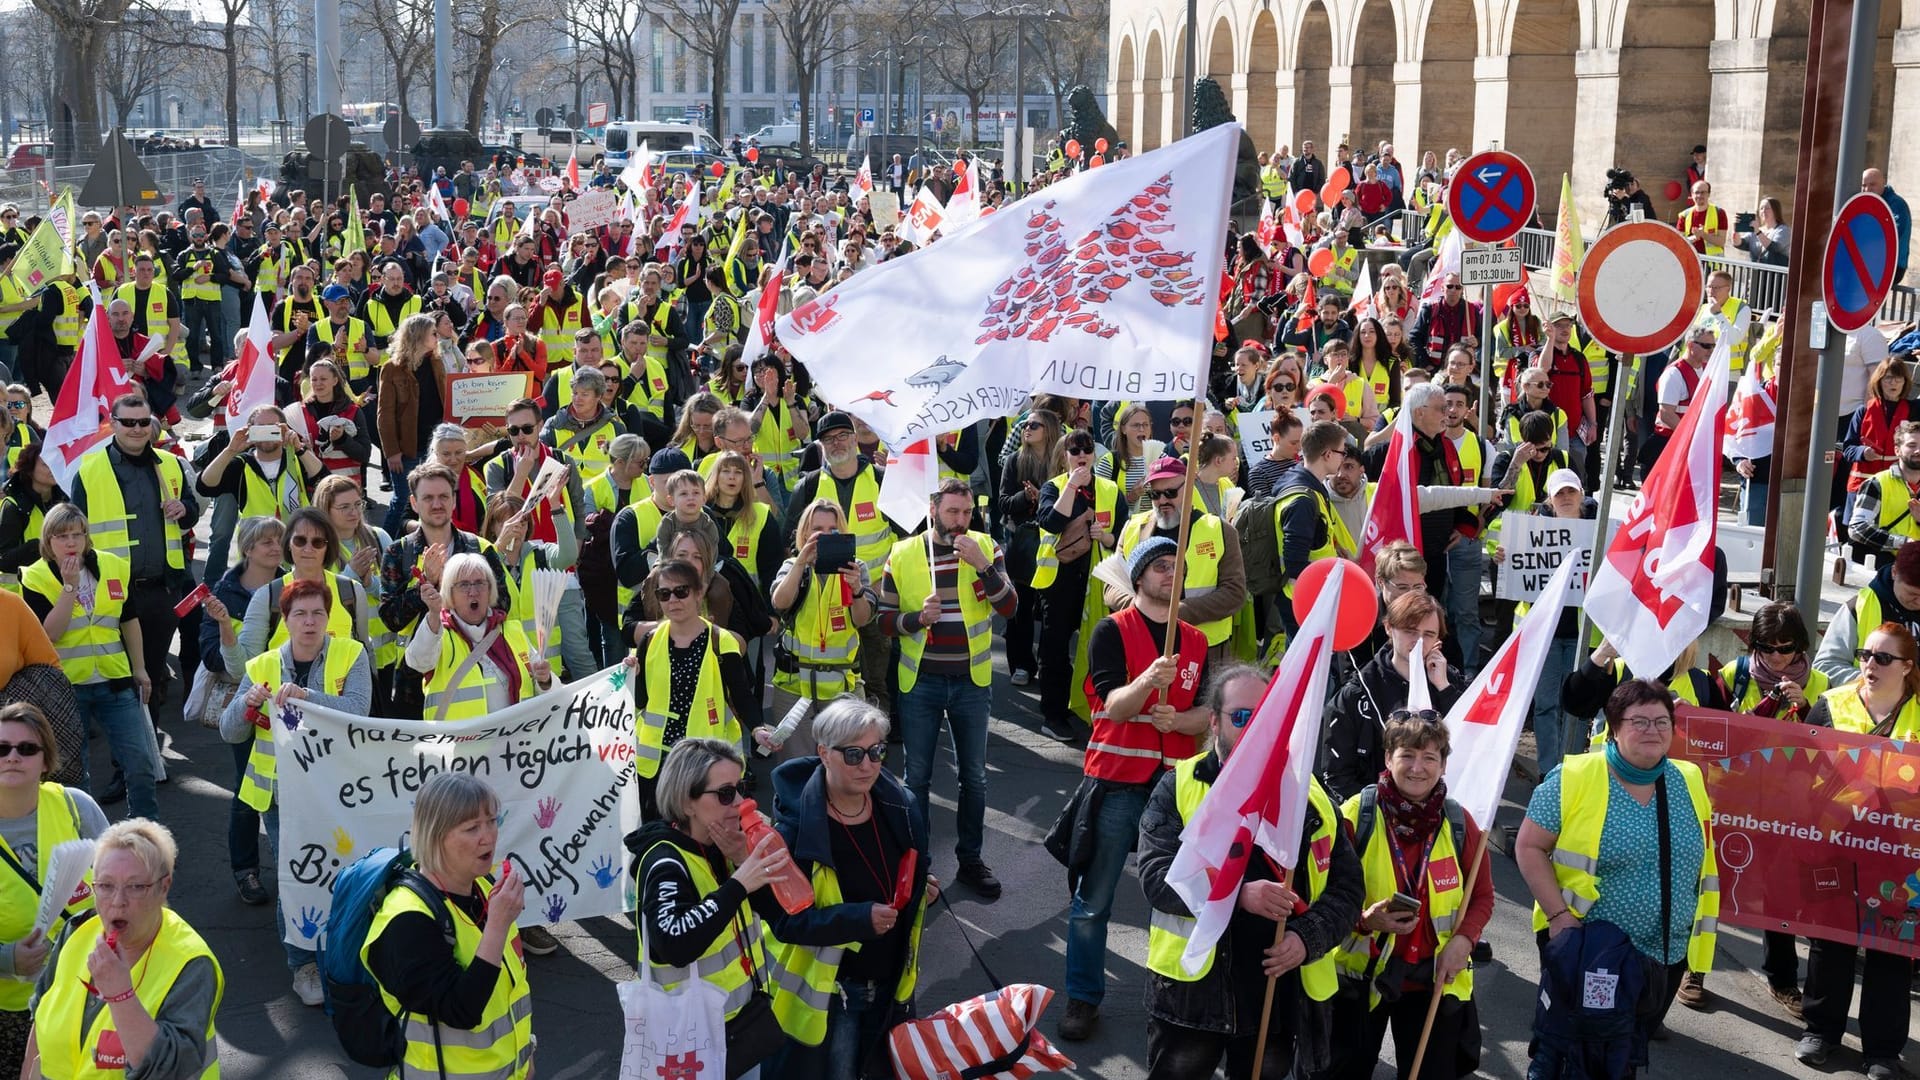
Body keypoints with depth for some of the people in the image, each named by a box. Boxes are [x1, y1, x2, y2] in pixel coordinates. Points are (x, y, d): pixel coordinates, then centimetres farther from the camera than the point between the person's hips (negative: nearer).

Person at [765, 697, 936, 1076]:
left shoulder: (899, 807, -4)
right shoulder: (797, 829, -22)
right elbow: (786, 920, -22)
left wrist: (923, 889, -6)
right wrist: (861, 918, -32)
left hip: (893, 985, 6)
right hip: (827, 993, -6)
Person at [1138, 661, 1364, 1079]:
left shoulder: (1309, 795, 5)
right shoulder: (1178, 789, -4)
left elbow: (1347, 886, 5)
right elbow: (1156, 875, -16)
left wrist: (1309, 938, -14)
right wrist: (1238, 895, -29)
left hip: (1282, 992, 2)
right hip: (1192, 987, -2)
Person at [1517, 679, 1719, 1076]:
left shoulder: (1690, 783, 4)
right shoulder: (1574, 779, -11)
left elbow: (1701, 861, 13)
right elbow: (1529, 847, -10)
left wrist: (1700, 933, 9)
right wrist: (1559, 914, -17)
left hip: (1664, 956, 5)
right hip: (1583, 947, -5)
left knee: (1626, 1059, 17)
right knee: (1565, 1054, 4)